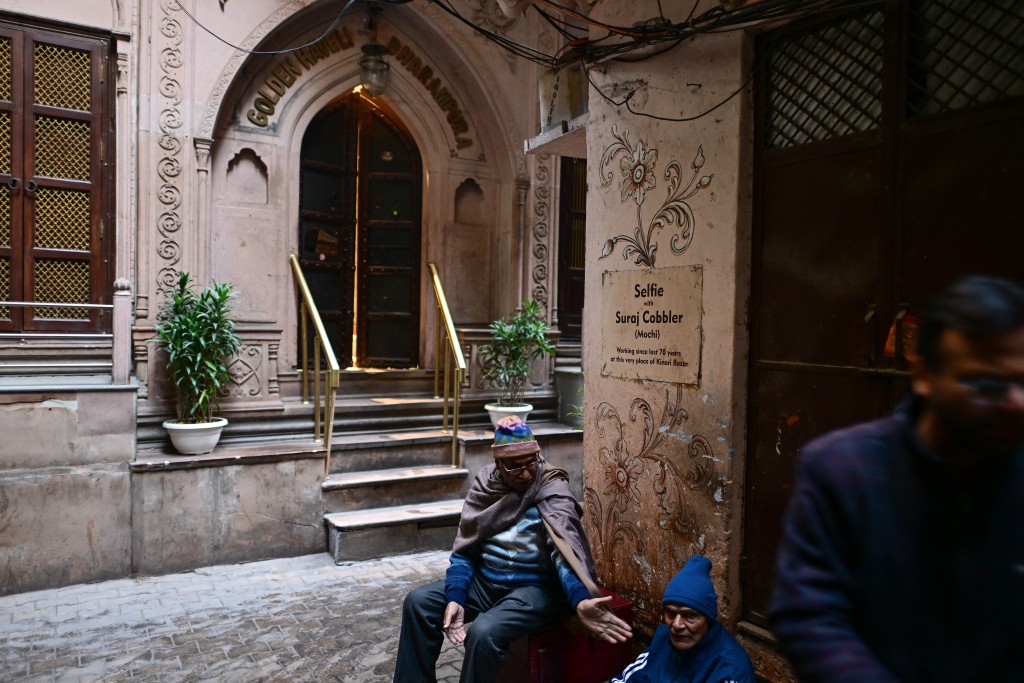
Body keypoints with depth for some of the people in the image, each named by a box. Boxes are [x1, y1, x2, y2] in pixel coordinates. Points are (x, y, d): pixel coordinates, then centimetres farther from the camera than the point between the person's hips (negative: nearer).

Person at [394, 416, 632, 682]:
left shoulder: (553, 490, -12)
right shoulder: (485, 484, 2)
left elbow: (565, 552, -26)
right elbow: (465, 550, 2)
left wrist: (581, 601, -46)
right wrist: (454, 598, -14)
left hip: (535, 586, -5)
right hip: (485, 580, 6)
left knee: (484, 633, -30)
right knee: (418, 603, -6)